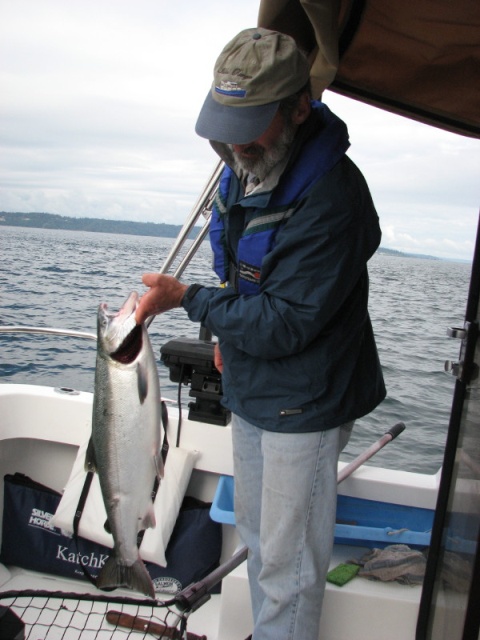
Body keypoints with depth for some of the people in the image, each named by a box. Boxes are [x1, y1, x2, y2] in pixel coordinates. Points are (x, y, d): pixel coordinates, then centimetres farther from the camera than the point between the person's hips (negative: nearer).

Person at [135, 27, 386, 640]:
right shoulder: (244, 165, 3)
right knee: (256, 534, 24)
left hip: (303, 404, -9)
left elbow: (286, 324, -25)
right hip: (251, 389, 9)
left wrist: (188, 298, -20)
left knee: (285, 564, 5)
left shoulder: (329, 200, -27)